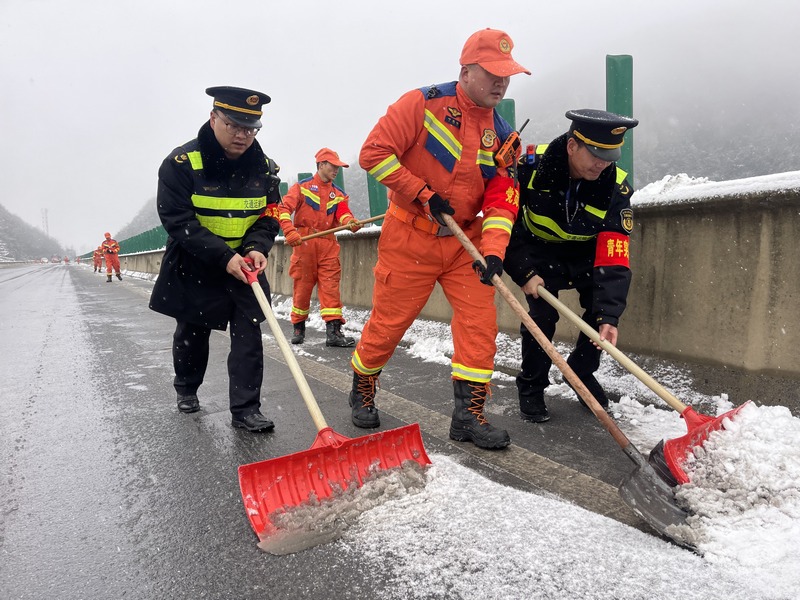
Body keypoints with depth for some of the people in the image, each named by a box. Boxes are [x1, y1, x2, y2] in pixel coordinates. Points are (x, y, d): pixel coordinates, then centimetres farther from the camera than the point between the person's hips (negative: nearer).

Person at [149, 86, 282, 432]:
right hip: (194, 266, -2)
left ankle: (245, 409, 0)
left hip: (244, 264, 2)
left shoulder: (264, 167, -5)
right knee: (192, 332, 14)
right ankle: (186, 389, 40)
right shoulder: (182, 163, -18)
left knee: (248, 332, -7)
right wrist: (224, 257, -30)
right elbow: (178, 221, -22)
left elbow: (269, 217, -1)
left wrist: (256, 248, -22)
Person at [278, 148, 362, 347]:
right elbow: (284, 208, -5)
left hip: (328, 244, 3)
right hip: (304, 241, -3)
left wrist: (350, 222, -25)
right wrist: (289, 231, -20)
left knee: (331, 286, -6)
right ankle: (298, 327, 19)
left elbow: (343, 213, -1)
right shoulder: (302, 187, 4)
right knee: (302, 285, 3)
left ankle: (333, 330, -8)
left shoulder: (338, 194, 15)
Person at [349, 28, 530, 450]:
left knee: (480, 319, -7)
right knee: (388, 323, 4)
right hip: (410, 237, -4)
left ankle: (469, 414, 4)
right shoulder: (424, 103, -10)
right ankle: (362, 391, 30)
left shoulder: (501, 134, 4)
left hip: (465, 241, 5)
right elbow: (374, 152, -15)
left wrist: (493, 251, -16)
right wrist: (423, 194, -18)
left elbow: (502, 200, -1)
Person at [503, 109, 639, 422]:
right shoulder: (531, 164, -29)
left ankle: (582, 371, 14)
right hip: (538, 247, -2)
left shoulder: (616, 185, -26)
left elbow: (613, 257, -29)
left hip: (586, 252, 3)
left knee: (604, 303, -13)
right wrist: (523, 272, -26)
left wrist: (608, 316, -37)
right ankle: (531, 386, 2)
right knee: (543, 311, -20)